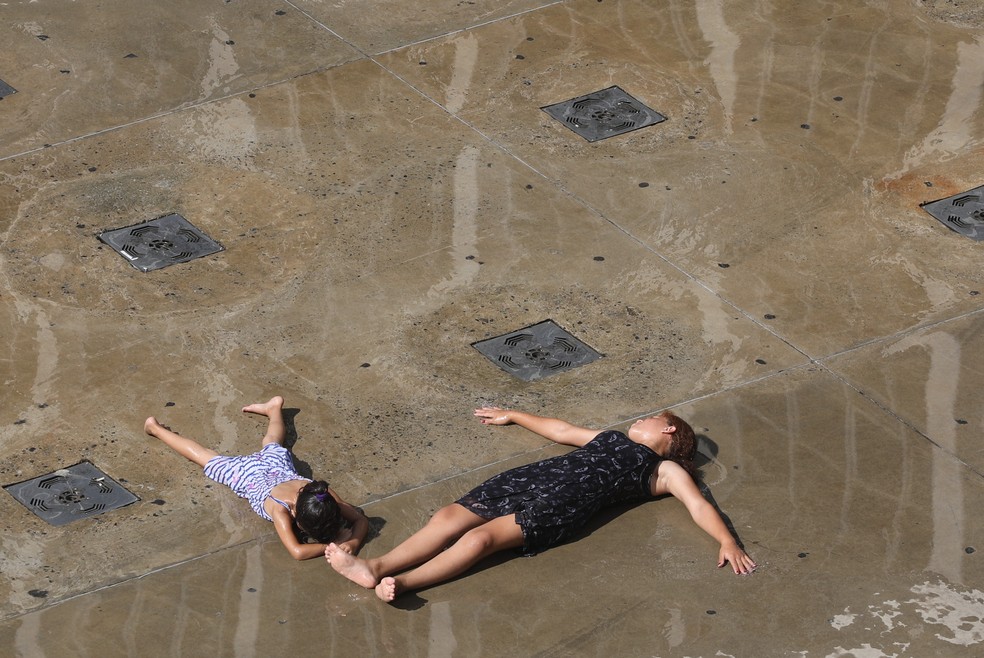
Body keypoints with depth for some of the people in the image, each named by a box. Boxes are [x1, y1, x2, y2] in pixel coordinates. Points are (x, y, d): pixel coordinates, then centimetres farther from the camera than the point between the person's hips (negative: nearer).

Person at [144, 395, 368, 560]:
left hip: (276, 460, 3)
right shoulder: (280, 509, -48)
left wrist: (354, 542, -50)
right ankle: (155, 427, 46)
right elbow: (297, 551, -57)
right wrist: (331, 546, -58)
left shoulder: (323, 494, -38)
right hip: (246, 474, -3)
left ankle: (273, 407, 68)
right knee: (207, 458, 23)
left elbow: (361, 519, -32)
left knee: (272, 446, 39)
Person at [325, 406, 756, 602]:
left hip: (568, 498, -6)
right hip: (535, 475, 6)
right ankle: (376, 567, -34)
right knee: (452, 516, -18)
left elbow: (700, 507, 6)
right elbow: (560, 429, 50)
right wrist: (513, 416, 58)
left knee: (482, 535, -29)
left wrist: (728, 542, -11)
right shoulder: (612, 438, 39)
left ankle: (402, 582, -45)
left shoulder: (666, 471, 19)